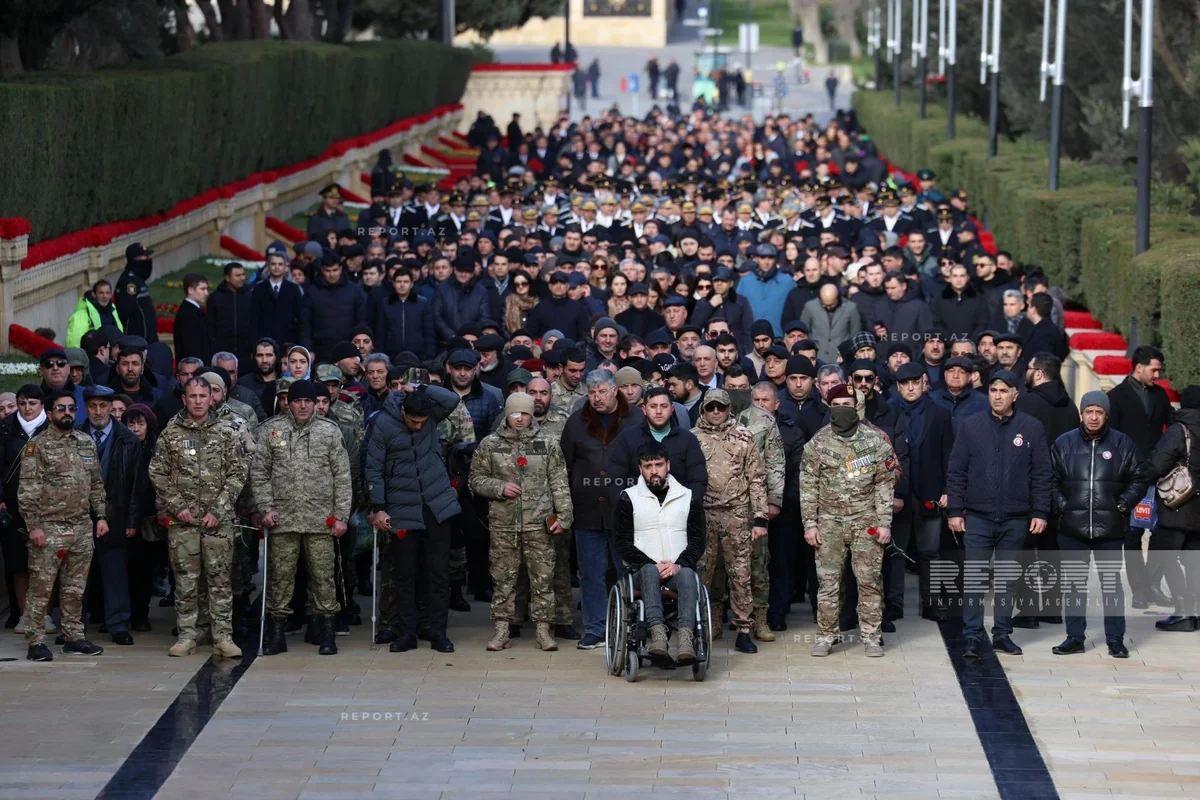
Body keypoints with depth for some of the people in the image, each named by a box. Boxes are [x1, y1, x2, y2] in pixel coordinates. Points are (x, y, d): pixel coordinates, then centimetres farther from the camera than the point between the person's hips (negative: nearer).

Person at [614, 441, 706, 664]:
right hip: (642, 571, -1)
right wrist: (652, 564, -12)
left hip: (678, 569, 1)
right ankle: (657, 633, -54)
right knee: (650, 570, -36)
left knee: (687, 574, -34)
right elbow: (623, 544, 3)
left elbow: (697, 541, 6)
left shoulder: (689, 497, 13)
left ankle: (686, 638, -54)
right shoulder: (628, 498, 9)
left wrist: (678, 564, -13)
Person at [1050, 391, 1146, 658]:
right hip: (1072, 528, 1)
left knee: (1112, 583, 3)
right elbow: (1050, 480, 9)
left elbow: (1139, 479, 8)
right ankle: (1075, 637, 15)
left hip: (1109, 529, -1)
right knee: (1072, 583, 6)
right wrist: (1061, 505, -2)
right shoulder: (1064, 443, 5)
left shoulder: (1122, 444, 3)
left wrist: (1122, 505, -2)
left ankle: (1115, 639, 9)